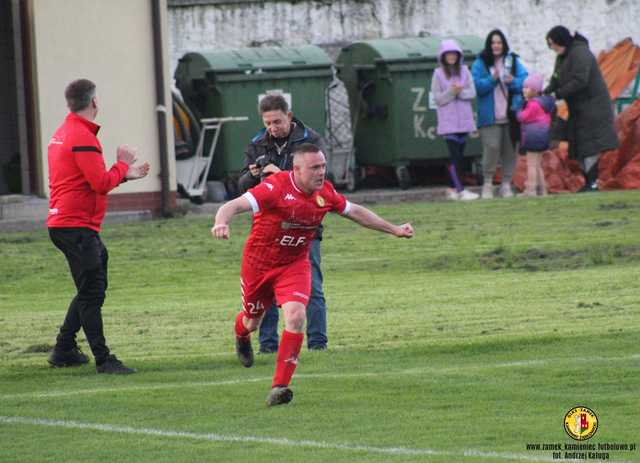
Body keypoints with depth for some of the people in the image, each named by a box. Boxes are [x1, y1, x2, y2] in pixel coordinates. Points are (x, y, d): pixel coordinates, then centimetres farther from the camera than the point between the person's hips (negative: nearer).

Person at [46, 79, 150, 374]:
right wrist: (122, 164, -3)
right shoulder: (82, 137, -16)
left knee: (91, 291, 18)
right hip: (77, 225, -10)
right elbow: (102, 184, -20)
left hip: (62, 223, 10)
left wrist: (124, 174, 16)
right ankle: (103, 360, -9)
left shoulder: (63, 134, 17)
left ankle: (63, 350, 23)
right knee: (91, 292, -9)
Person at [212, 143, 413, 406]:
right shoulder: (276, 187, -26)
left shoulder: (325, 193, -9)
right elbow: (234, 206, -35)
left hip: (295, 265, 3)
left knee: (295, 317, -21)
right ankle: (241, 335, 58)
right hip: (259, 263, -2)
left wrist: (393, 229, 14)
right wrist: (221, 223, -57)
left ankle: (280, 387, -16)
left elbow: (355, 212, 10)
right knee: (252, 321, 17)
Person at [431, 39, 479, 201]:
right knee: (454, 156, -10)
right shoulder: (438, 74, -1)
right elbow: (437, 98, -4)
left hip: (464, 119, 4)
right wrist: (451, 92, -18)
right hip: (448, 121, -4)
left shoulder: (464, 71, 8)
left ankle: (454, 189, 16)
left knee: (460, 156, 7)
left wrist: (461, 92, -15)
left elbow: (472, 92, 3)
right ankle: (460, 190, -14)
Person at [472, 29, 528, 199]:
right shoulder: (480, 64, 3)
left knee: (510, 150, 3)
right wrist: (492, 80, -21)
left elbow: (525, 81, 4)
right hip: (490, 117, -3)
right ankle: (487, 184, -1)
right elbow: (477, 86, -6)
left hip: (511, 115, 3)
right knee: (491, 148, -12)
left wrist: (513, 81, -16)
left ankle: (506, 185, 12)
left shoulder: (513, 61, 10)